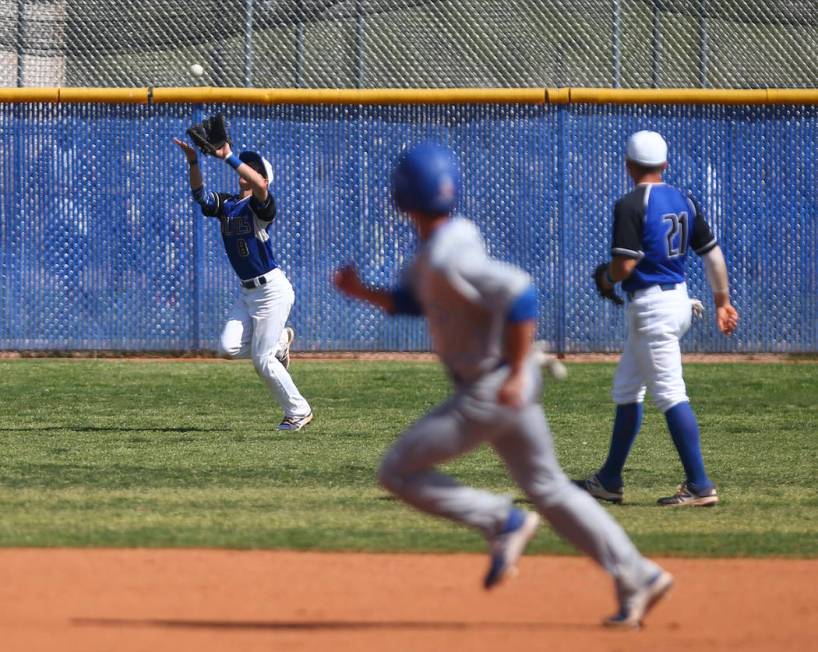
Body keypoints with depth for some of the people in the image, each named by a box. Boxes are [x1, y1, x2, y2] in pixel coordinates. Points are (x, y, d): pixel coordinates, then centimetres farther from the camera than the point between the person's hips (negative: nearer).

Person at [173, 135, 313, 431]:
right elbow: (200, 194, -7)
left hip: (272, 290, -7)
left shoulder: (260, 205, -12)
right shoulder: (226, 204, 8)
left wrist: (229, 157, -37)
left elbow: (260, 186, -35)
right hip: (246, 292, 7)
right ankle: (279, 340, 20)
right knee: (228, 347, -8)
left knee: (262, 360, -7)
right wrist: (193, 162, -22)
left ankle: (298, 412, 10)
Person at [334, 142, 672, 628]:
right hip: (505, 385, 10)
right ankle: (637, 577, 14)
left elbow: (519, 294, -33)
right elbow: (415, 300, 22)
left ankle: (502, 522, 0)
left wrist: (517, 373, -29)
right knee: (547, 487, 15)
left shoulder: (448, 259, -23)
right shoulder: (451, 239, 7)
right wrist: (364, 293, 8)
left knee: (398, 473, -2)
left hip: (492, 390, -10)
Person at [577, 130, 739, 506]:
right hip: (680, 299, 9)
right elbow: (712, 253, 9)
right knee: (625, 389, 19)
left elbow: (625, 265, -20)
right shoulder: (683, 202, 9)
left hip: (651, 305, -9)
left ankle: (699, 486, -14)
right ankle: (610, 481, 27)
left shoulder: (631, 205, -15)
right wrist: (722, 302, 15)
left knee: (670, 394, -10)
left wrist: (607, 280, 1)